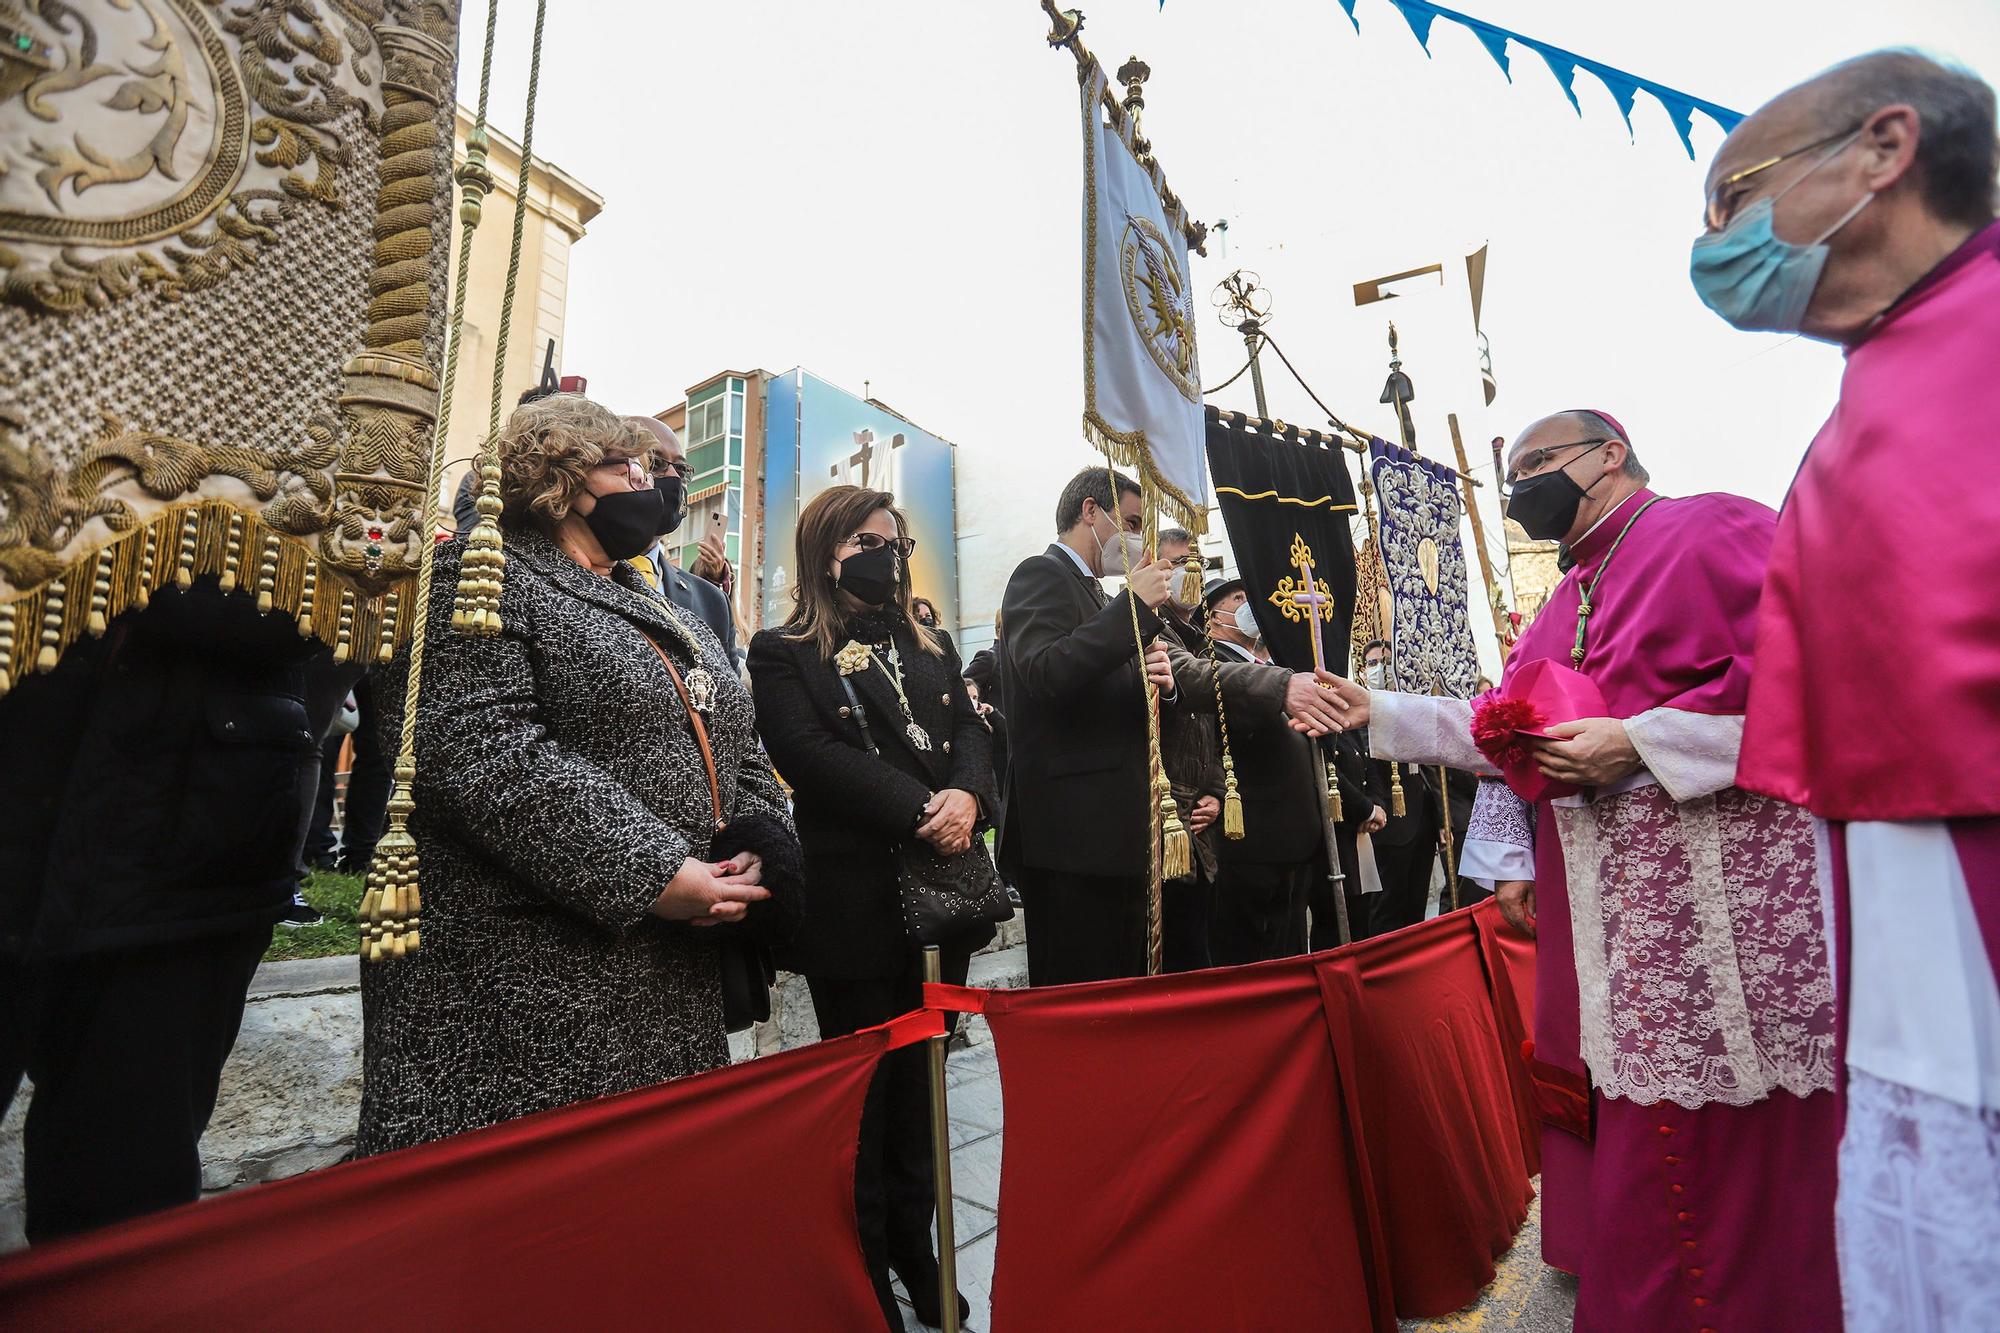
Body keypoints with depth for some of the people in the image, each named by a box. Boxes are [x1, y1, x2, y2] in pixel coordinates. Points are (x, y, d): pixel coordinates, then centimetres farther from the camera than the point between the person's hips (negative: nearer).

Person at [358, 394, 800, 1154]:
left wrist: (756, 856, -5)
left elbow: (738, 757, 15)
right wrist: (655, 878, -22)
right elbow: (481, 756, -21)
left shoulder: (668, 618, 18)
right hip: (520, 995, -7)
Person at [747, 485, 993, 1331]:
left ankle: (916, 1250, 36)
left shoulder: (931, 647, 16)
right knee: (865, 1087, 10)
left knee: (920, 1078, 17)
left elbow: (971, 731, 6)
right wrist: (921, 810, -22)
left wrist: (967, 796, -16)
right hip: (855, 898, -5)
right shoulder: (783, 653, -2)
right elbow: (810, 754, -15)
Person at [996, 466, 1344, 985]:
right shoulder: (1042, 576, -5)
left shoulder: (1101, 600, 22)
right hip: (1070, 835, -10)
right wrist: (1136, 603, -16)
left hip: (1113, 835, 10)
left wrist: (1282, 686, 0)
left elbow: (1181, 673, 13)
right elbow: (1045, 673, -24)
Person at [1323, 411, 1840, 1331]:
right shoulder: (1563, 606, 19)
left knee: (1713, 1143, 2)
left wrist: (1638, 744, -21)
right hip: (1591, 907, 8)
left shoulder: (1711, 531, -4)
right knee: (1599, 1110, 16)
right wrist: (1381, 712, 6)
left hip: (1717, 897, -7)